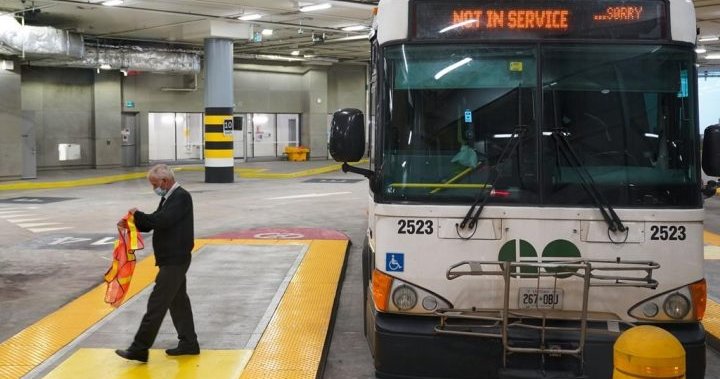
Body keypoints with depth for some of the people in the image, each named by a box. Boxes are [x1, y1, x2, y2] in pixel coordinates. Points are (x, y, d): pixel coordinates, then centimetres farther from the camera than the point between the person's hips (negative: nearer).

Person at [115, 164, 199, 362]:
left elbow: (162, 221, -27)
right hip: (172, 259, 10)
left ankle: (139, 349, -4)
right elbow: (156, 221, 16)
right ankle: (189, 343, 23)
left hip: (175, 260, -10)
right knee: (178, 300, 15)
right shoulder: (169, 197, 14)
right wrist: (131, 223, 0)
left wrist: (138, 214, -14)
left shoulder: (181, 197, -16)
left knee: (157, 303, -7)